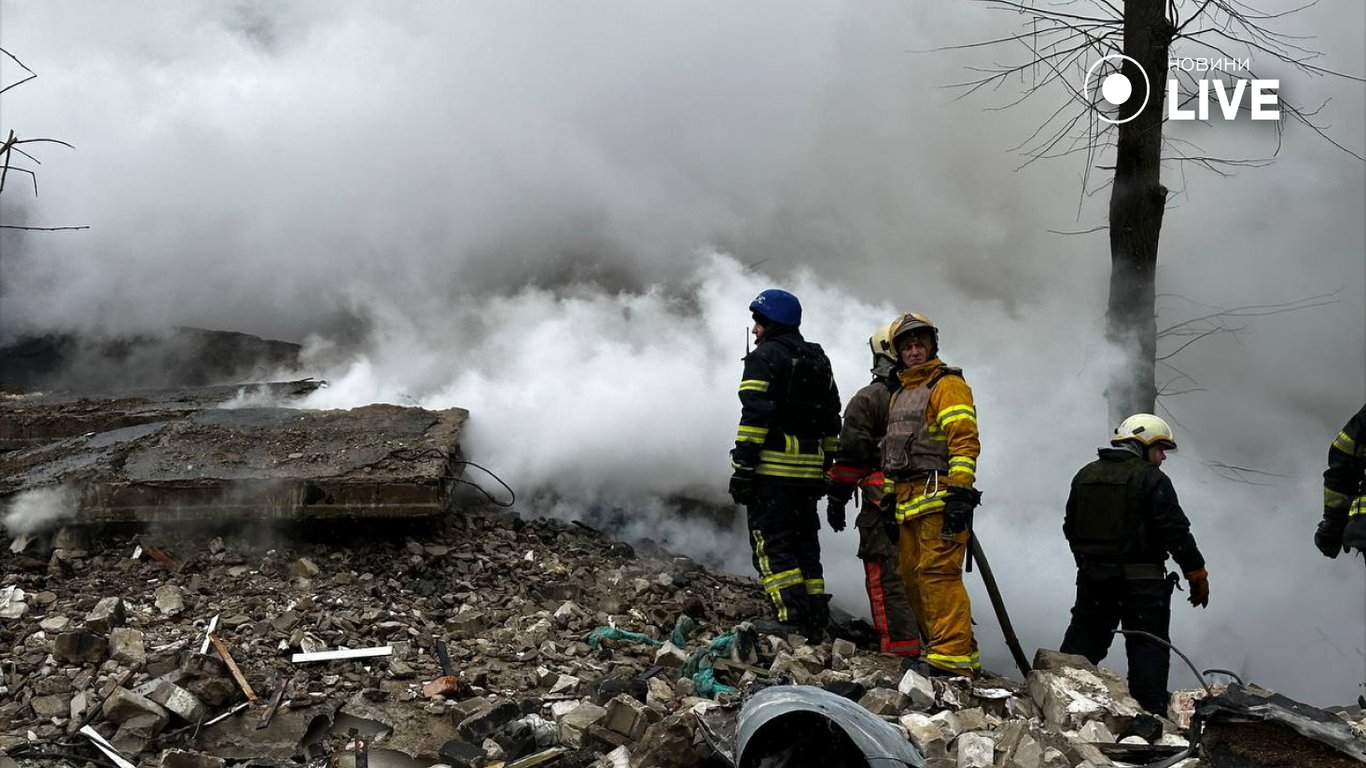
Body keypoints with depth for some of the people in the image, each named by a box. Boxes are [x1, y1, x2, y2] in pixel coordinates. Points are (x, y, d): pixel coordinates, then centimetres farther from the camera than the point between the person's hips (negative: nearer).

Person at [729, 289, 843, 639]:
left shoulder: (765, 357, -5)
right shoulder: (820, 362, 19)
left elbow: (755, 415, -16)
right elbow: (831, 423, 18)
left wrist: (742, 466, -16)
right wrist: (825, 470, 20)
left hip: (772, 470, -8)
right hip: (809, 471, 8)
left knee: (772, 547, -4)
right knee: (805, 546, 13)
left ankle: (792, 624, -11)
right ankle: (816, 627, 13)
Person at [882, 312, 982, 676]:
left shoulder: (948, 385, -3)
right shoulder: (899, 394, 24)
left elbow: (964, 442, -14)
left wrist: (959, 492, -22)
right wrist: (890, 497, 22)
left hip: (939, 497, -9)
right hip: (909, 501, 9)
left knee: (938, 573, -14)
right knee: (912, 575, 9)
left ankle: (952, 657, -14)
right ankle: (938, 646, 18)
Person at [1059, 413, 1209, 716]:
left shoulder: (1085, 475, 10)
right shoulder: (1151, 479, -10)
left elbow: (1070, 528, 16)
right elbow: (1176, 532, -13)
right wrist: (1198, 576, -5)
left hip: (1092, 579, 6)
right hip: (1141, 584, -6)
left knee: (1084, 640, 15)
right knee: (1149, 648, 2)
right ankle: (1151, 713, 1)